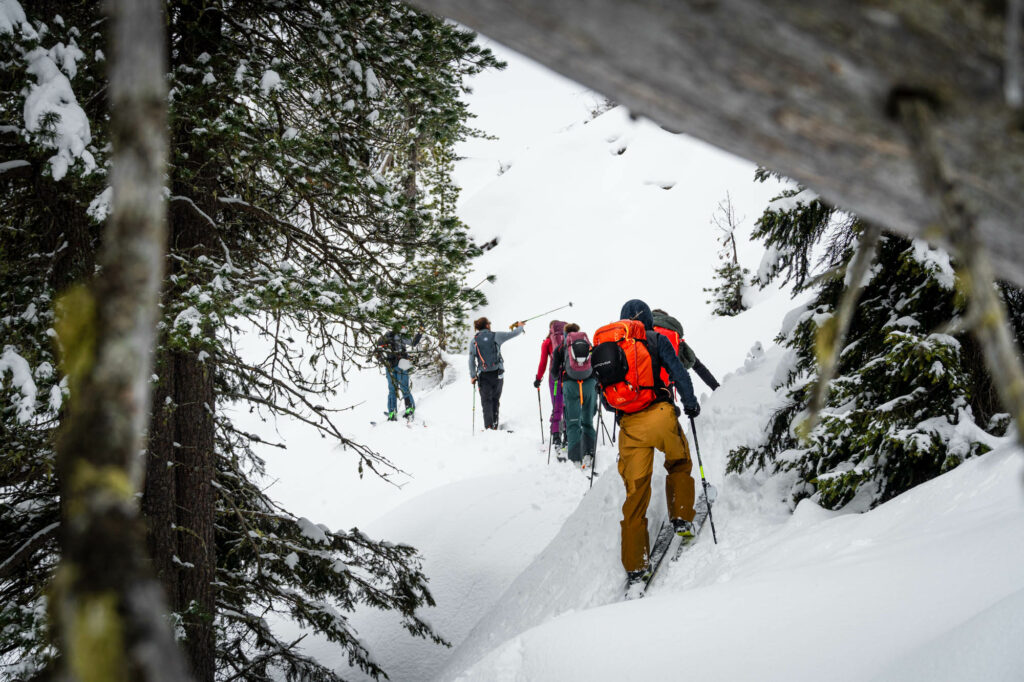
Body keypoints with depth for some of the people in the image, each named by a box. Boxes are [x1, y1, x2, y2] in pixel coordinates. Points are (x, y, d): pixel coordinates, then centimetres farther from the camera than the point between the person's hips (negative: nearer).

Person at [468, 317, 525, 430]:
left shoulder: (473, 341, 1)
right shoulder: (496, 336, -2)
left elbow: (471, 360, 1)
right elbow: (513, 334, 9)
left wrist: (472, 376, 9)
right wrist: (520, 326, 30)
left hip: (483, 376, 0)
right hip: (497, 374, 0)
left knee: (486, 401, 5)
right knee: (495, 399, 14)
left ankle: (488, 426, -6)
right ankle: (494, 424, 14)